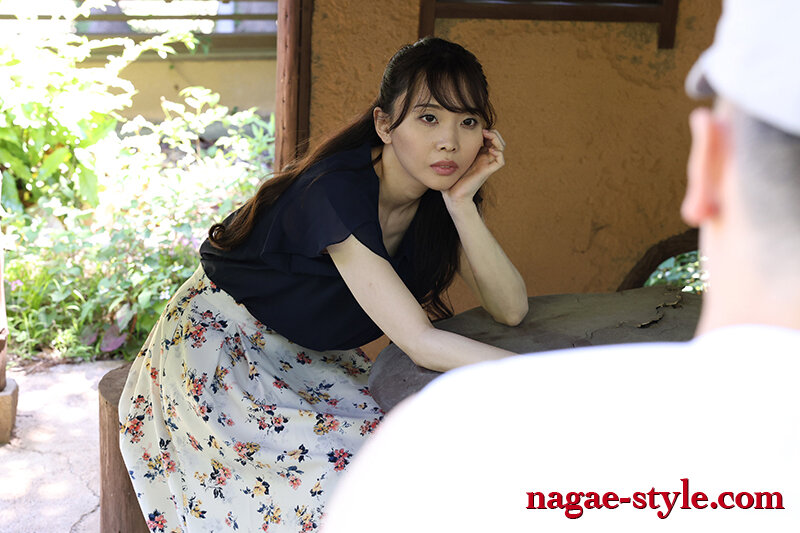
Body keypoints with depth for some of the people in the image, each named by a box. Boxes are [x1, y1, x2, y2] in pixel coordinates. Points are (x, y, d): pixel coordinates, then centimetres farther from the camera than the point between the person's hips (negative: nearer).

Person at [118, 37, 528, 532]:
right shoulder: (338, 190, -32)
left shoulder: (440, 193, -9)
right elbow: (420, 342, -35)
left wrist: (462, 204, -26)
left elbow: (511, 310, -14)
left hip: (314, 355, 7)